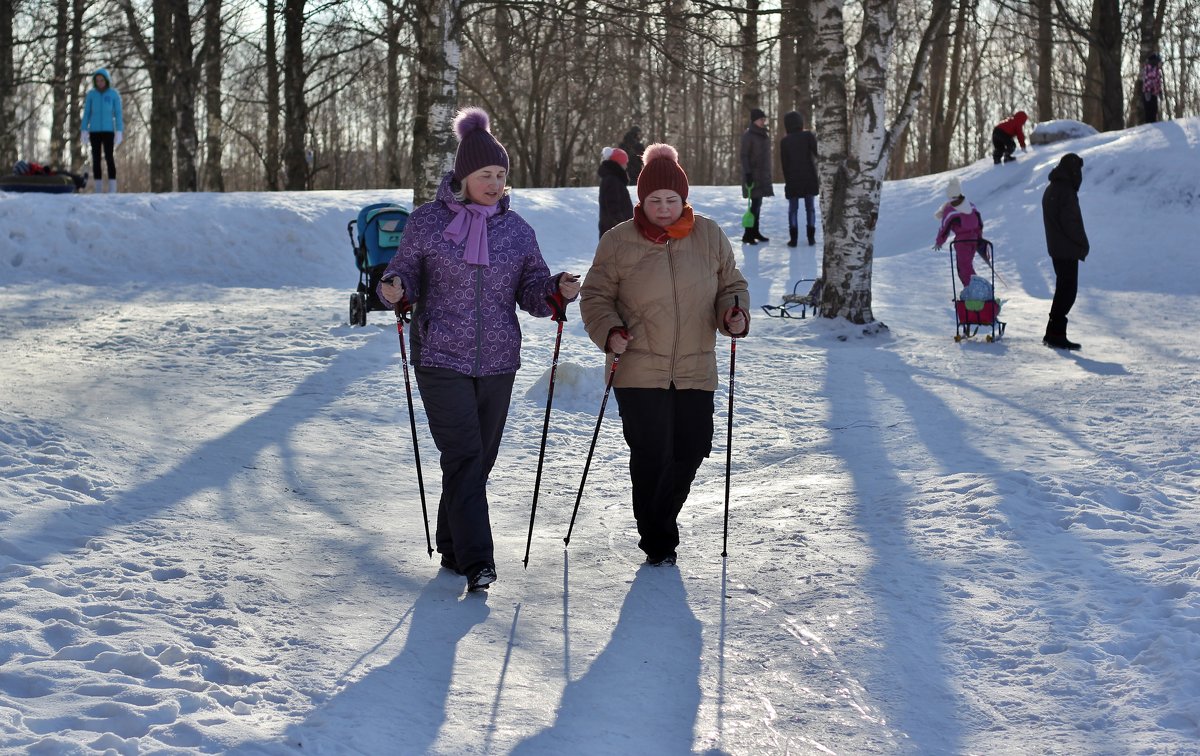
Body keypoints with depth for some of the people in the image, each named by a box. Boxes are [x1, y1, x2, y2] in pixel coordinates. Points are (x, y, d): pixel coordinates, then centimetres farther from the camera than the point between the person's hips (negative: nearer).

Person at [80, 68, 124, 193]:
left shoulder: (114, 94, -1)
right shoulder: (91, 94, 4)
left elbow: (118, 114, 0)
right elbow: (86, 113, 6)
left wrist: (119, 132, -8)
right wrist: (84, 131, 0)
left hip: (108, 130, -2)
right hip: (94, 131, 2)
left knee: (109, 158, -12)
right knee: (96, 159, 1)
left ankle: (112, 189, -12)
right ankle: (98, 189, 4)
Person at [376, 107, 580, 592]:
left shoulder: (516, 229, 7)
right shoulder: (429, 221, -2)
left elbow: (532, 292, 9)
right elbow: (408, 273, 3)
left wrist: (558, 292, -12)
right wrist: (396, 290, -19)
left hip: (497, 363, 4)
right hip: (441, 359, -4)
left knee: (480, 459, 10)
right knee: (463, 458, -12)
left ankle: (452, 547, 27)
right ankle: (476, 562, -13)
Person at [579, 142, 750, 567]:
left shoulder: (710, 237, 5)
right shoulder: (618, 242, -2)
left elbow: (731, 285, 13)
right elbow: (596, 296, 4)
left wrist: (735, 315, -8)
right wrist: (609, 332, -14)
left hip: (695, 371, 3)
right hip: (639, 371, -3)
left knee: (690, 451, 6)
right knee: (651, 455, -5)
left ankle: (660, 519, 33)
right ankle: (658, 542, 12)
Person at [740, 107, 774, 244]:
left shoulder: (765, 135, 13)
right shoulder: (748, 135, -11)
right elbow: (744, 155, -15)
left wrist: (768, 175, 19)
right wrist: (747, 174, -21)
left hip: (763, 174, 8)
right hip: (753, 173, -8)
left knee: (758, 203, 11)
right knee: (755, 203, -13)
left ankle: (755, 231, 18)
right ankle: (747, 235, -12)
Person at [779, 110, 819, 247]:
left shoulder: (784, 141, 1)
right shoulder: (808, 135, -3)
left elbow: (784, 163, 2)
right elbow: (818, 152, -12)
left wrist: (787, 180, 10)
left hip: (793, 179, 0)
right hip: (810, 177, 0)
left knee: (793, 208, 5)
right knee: (810, 207, 9)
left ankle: (793, 238, -2)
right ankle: (811, 237, 6)